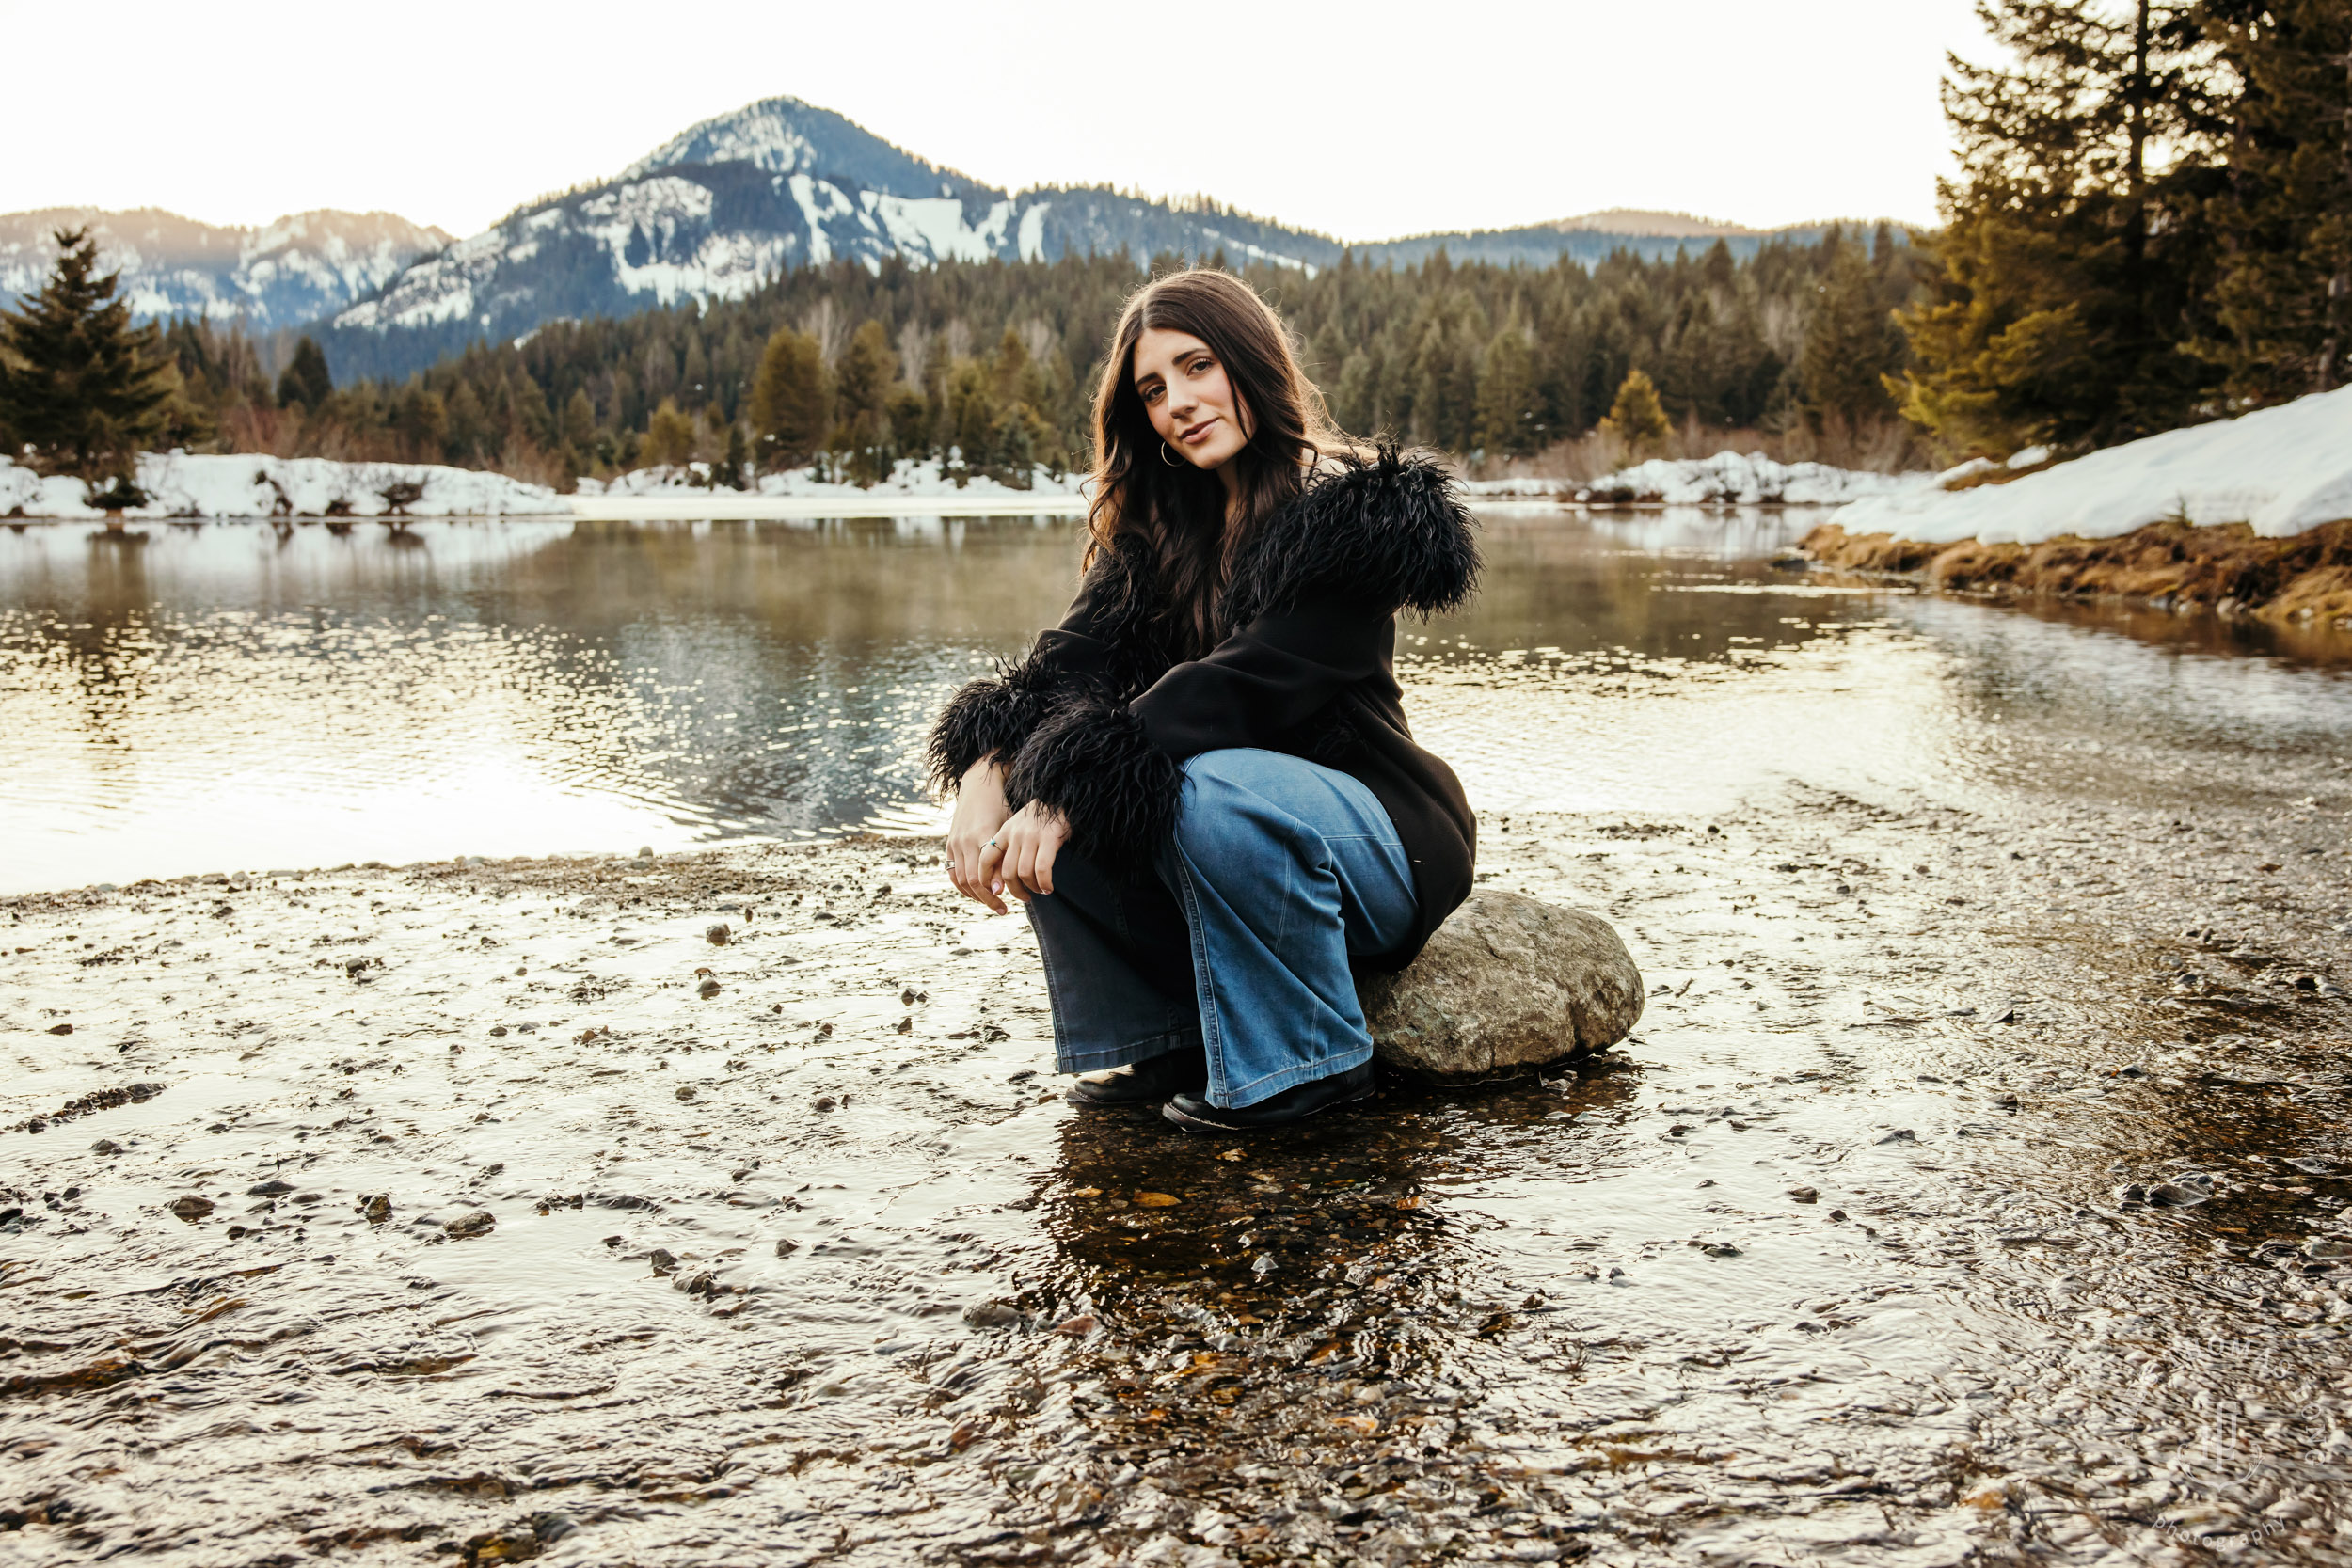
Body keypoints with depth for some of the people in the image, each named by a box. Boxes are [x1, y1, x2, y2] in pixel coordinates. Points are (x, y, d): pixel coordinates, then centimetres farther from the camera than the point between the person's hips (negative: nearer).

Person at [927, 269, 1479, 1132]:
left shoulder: (1353, 510, -15)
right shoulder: (1162, 526, 6)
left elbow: (1245, 686, -27)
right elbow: (1077, 655, -9)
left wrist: (1069, 792, -33)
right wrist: (988, 776, -27)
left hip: (1385, 844, -6)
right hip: (1239, 833, 7)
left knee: (1212, 788, -36)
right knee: (1036, 774, -13)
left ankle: (1306, 1062, -15)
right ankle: (1160, 1038, 1)